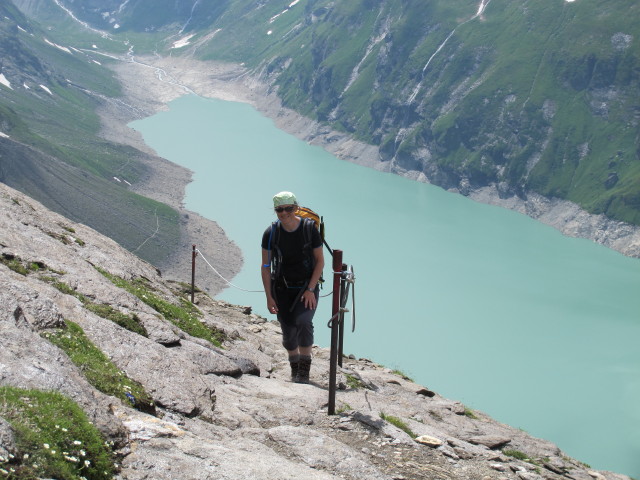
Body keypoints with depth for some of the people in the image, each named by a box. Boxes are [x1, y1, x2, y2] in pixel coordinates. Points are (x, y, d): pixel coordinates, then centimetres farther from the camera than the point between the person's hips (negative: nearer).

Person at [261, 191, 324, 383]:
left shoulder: (309, 229, -11)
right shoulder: (271, 233, -7)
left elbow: (320, 261, -4)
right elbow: (265, 267, 0)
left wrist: (310, 290, -12)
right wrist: (269, 297, -5)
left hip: (306, 287, -2)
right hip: (282, 289, 2)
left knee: (303, 320, -25)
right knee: (288, 330, 2)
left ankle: (305, 367, -14)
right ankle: (294, 366, 26)